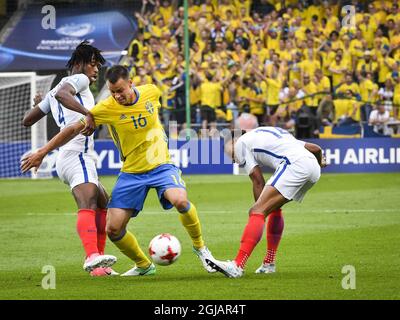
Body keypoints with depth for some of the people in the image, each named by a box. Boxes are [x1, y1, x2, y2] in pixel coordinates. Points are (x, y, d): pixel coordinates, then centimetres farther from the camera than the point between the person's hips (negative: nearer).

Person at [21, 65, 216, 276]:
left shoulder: (151, 92, -9)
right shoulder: (106, 108, -14)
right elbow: (74, 129, -8)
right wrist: (42, 153, -8)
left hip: (160, 165, -1)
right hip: (131, 172, 1)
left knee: (180, 201, -31)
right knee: (113, 229, -6)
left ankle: (199, 247, -4)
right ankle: (144, 266, 21)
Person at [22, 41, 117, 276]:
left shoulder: (52, 94, 29)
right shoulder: (79, 79, 4)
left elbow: (27, 121, 35)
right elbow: (62, 93, -20)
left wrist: (40, 103, 53)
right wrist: (87, 113, -30)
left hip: (66, 158, 10)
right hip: (78, 154, -10)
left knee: (103, 206, 21)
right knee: (88, 205, -29)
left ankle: (99, 265, 16)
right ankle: (93, 256, -51)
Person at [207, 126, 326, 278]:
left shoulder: (240, 144, 17)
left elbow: (258, 182, 8)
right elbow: (315, 148, 37)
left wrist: (260, 207, 15)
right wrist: (320, 162, 59)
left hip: (294, 164, -8)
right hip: (314, 169, 8)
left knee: (257, 211, -13)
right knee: (274, 207, 27)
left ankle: (237, 266, -26)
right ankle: (269, 264, 28)